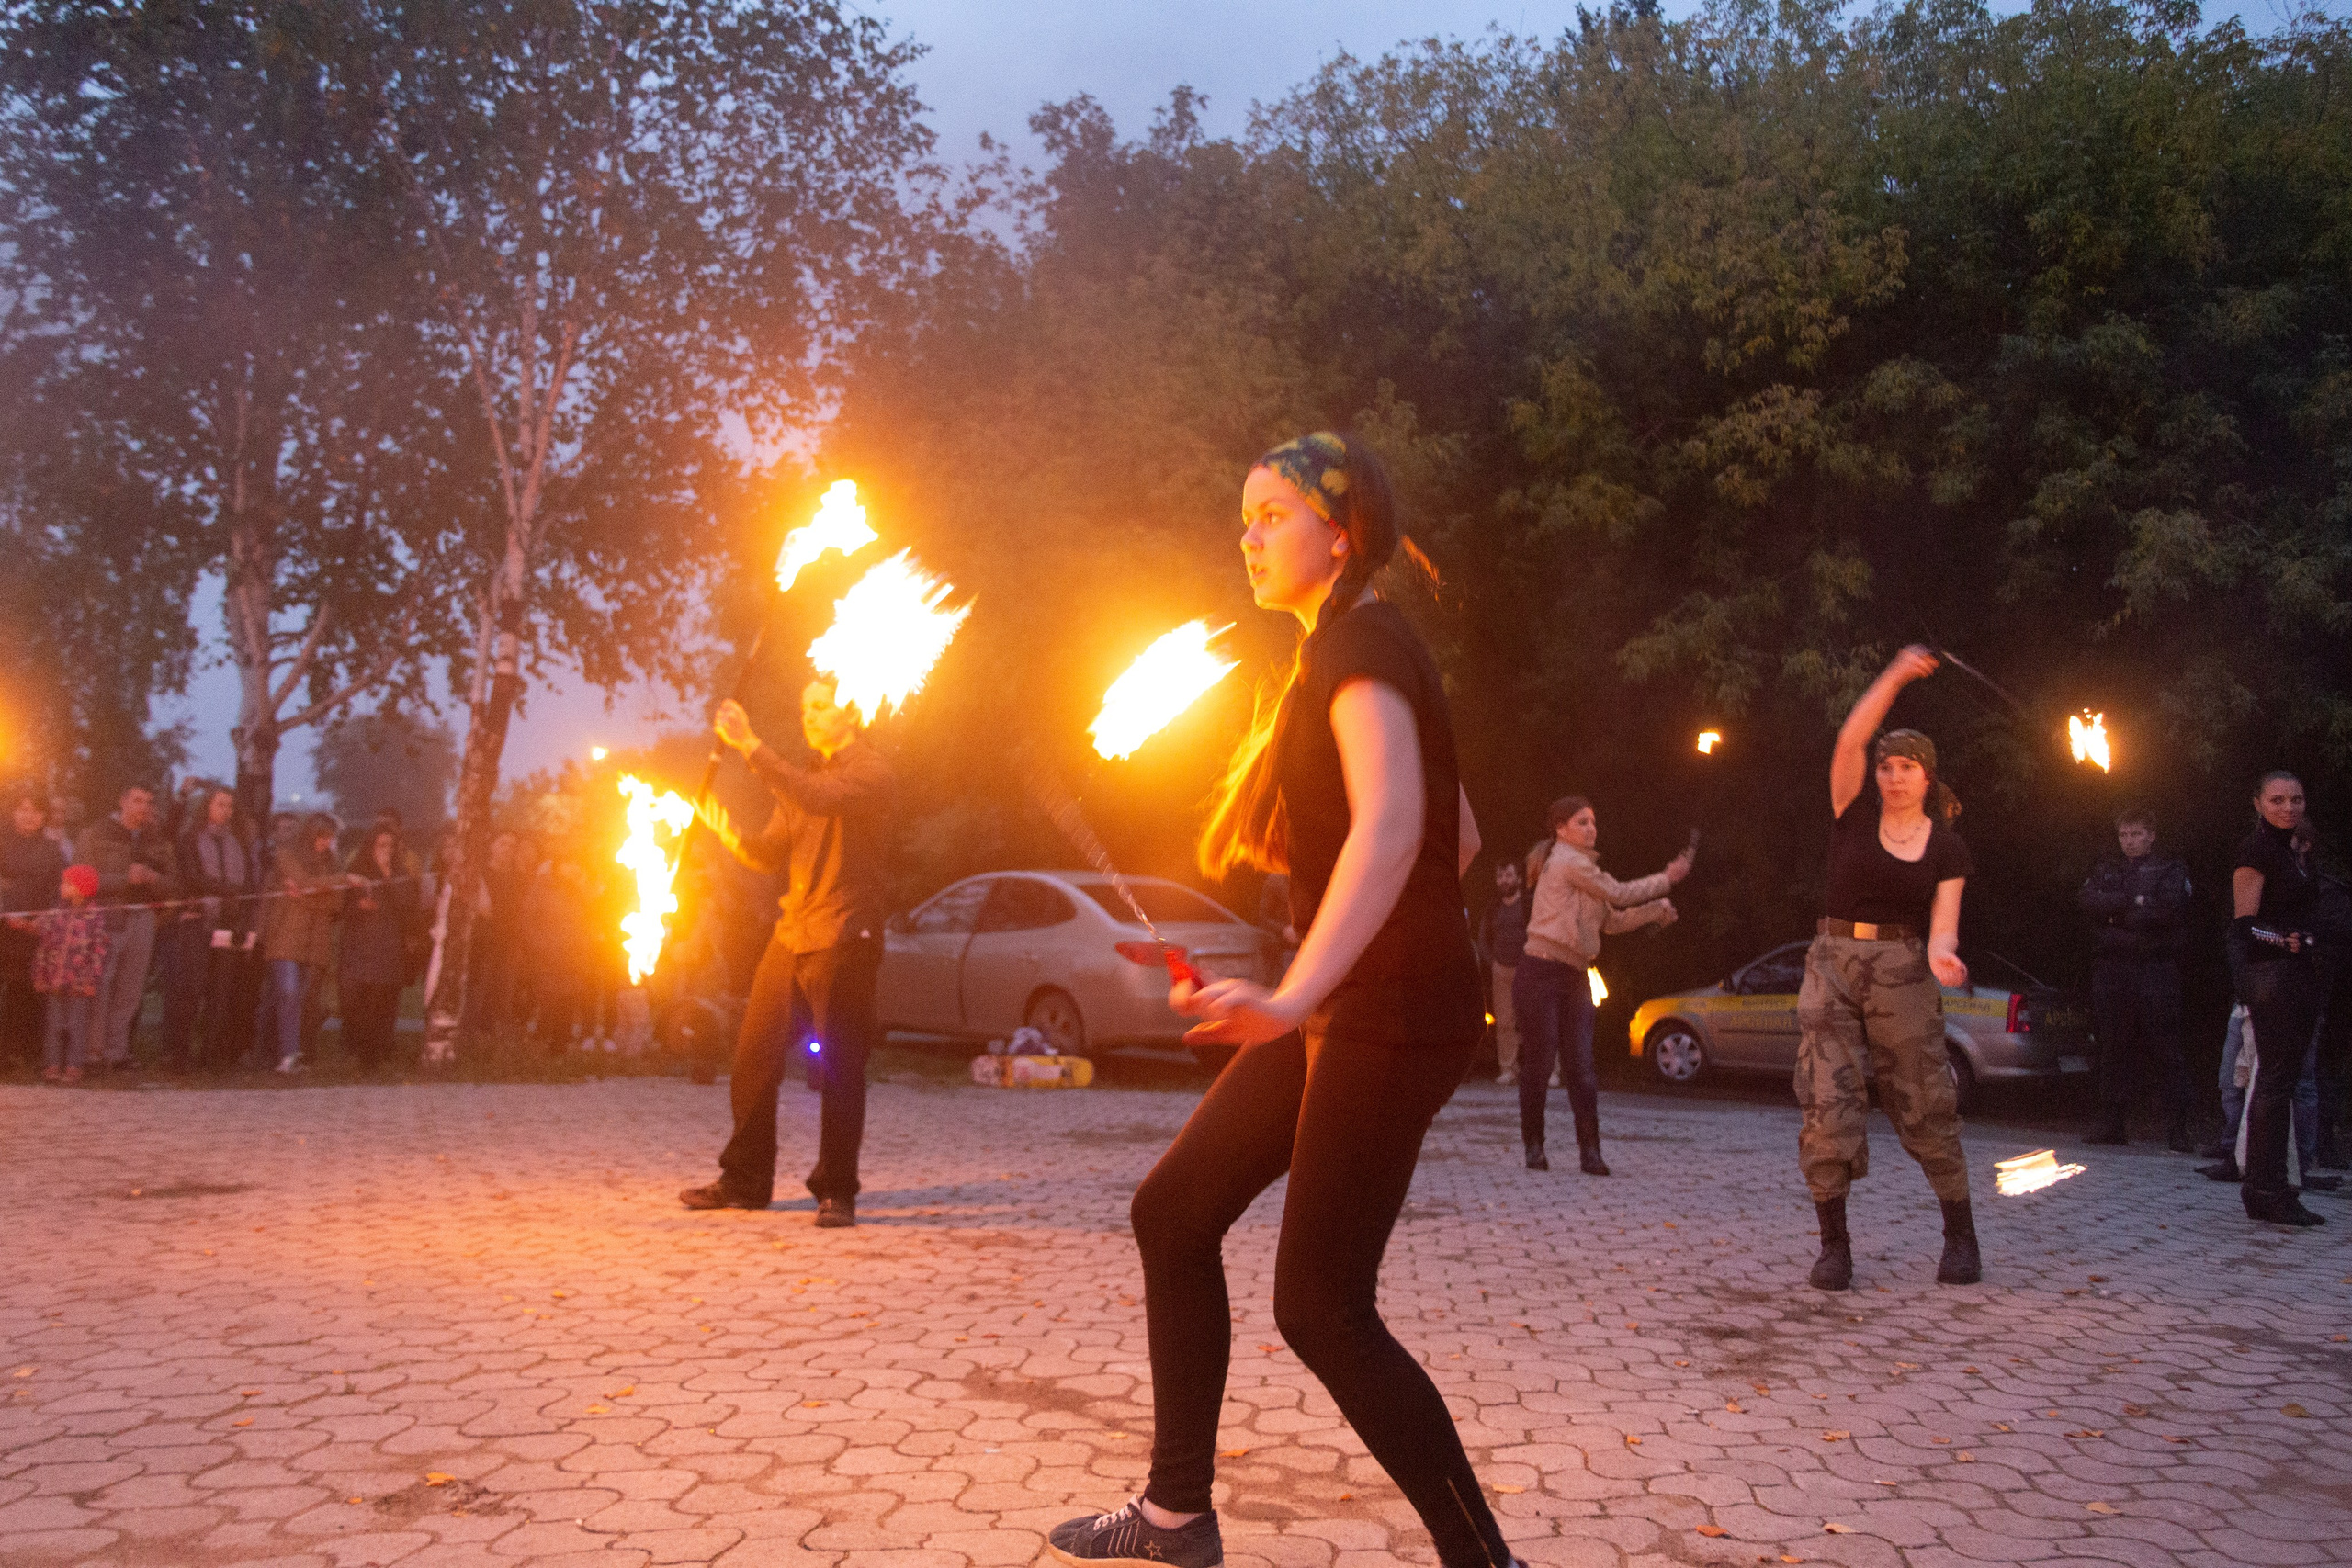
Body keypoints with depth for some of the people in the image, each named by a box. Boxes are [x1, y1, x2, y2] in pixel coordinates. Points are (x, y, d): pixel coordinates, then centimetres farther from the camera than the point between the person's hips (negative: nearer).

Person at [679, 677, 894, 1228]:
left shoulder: (872, 772, -4)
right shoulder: (804, 776, 22)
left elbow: (822, 799, -26)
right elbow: (773, 853, 17)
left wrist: (751, 746, -26)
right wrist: (733, 839, -4)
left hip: (843, 939, -8)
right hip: (791, 934, 8)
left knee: (840, 1069, -4)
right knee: (753, 1056, 6)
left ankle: (836, 1191, 5)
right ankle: (745, 1180, 17)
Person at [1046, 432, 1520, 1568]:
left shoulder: (1361, 643, -12)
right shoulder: (1353, 651, 18)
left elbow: (1392, 825, -29)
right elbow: (1460, 837, 23)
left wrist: (1296, 996, -40)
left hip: (1389, 1010, -10)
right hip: (1348, 1007, 10)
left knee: (1321, 1305, -7)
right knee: (1173, 1210, 11)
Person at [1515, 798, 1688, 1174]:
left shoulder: (1580, 865, 20)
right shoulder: (1567, 861, -8)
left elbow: (1613, 920, 20)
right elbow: (1619, 894, -6)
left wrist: (1654, 910, 8)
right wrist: (1666, 879, 4)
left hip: (1574, 979, 8)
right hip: (1542, 975, -8)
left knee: (1581, 1067, 1)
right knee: (1540, 1064, -2)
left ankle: (1590, 1152, 1)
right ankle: (1534, 1148, 9)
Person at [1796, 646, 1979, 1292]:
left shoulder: (1946, 848, 5)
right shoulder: (1856, 813, 4)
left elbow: (1943, 922, -5)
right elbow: (1851, 740, -10)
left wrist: (1941, 953, -28)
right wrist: (1894, 676, -17)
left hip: (1902, 973, 0)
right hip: (1833, 963, 0)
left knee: (1925, 1107, 2)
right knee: (1826, 1104, -6)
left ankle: (1961, 1237, 20)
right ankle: (1834, 1244, 2)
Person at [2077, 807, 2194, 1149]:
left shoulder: (2171, 871, 8)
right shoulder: (2106, 870, 20)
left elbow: (2167, 911, -10)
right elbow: (2087, 900, 1)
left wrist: (2115, 913, -4)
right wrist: (2133, 902, -9)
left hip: (2156, 969, -4)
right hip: (2111, 970, 4)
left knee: (2166, 1049, -7)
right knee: (2113, 1047, 4)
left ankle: (2177, 1129, -5)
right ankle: (2112, 1123, 9)